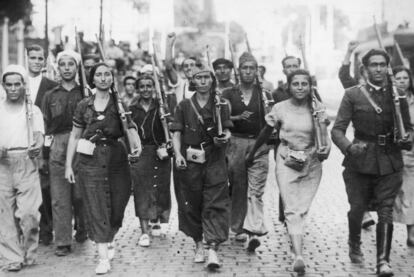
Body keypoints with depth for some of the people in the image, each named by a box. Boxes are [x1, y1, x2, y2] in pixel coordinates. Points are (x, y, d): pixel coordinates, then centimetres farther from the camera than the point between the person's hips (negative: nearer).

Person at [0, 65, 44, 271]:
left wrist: (38, 146, -24)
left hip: (27, 163, -1)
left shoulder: (33, 110, 11)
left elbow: (39, 135, -1)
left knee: (29, 213, -8)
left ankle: (28, 254, 10)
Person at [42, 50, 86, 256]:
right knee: (59, 197, -2)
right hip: (58, 148, 2)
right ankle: (62, 241, 2)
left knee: (80, 194, 1)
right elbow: (44, 125, 13)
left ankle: (83, 229, 27)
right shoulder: (50, 96, 13)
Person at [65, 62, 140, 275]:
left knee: (116, 205, 6)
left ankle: (108, 242, 34)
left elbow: (132, 130, 0)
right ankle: (103, 257, 1)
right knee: (96, 207, -3)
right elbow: (75, 136, 10)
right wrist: (68, 164, 7)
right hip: (90, 161, 0)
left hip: (116, 159, 0)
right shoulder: (84, 105, 5)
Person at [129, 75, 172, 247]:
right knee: (142, 191, -6)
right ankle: (144, 231, -6)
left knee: (160, 188, 7)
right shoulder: (132, 109, 5)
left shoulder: (161, 107, 4)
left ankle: (157, 222, 33)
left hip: (160, 153, 1)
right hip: (140, 153, -1)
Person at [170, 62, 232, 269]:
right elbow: (176, 133, 3)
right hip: (189, 162, 1)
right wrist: (178, 154, -11)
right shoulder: (184, 106, 5)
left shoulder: (221, 105, 7)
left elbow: (227, 131, 9)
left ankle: (213, 249, -12)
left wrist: (226, 137, -14)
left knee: (216, 205, -9)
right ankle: (198, 245, 22)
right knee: (191, 204, 6)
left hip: (215, 161, 0)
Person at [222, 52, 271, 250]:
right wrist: (238, 118, -14)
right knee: (238, 189, 7)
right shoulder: (229, 94, 8)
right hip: (236, 143, 1)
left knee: (256, 191, -10)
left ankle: (254, 232, -17)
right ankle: (239, 229, 18)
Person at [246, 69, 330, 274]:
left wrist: (326, 149, -26)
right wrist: (251, 154, 15)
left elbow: (324, 135, -4)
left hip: (311, 163, 2)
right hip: (287, 162, -2)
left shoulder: (317, 109, -1)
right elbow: (266, 133, 9)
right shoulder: (280, 108, -3)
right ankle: (298, 255, -18)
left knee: (302, 209, 8)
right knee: (292, 209, -11)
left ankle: (294, 239, 31)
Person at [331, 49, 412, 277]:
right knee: (357, 208, 9)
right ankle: (354, 245, 37)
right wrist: (349, 147, -23)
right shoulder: (353, 95, 0)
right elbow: (337, 130, -4)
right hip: (360, 160, -1)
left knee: (386, 211, -6)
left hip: (390, 162, 1)